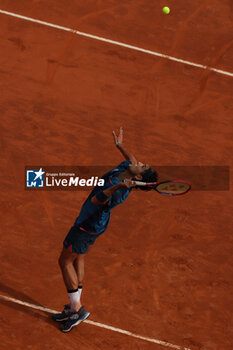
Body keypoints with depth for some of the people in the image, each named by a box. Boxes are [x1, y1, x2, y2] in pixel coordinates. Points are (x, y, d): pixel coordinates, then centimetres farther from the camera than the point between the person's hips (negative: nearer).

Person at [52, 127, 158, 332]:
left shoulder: (121, 192, -35)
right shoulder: (125, 168, -10)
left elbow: (96, 200, -46)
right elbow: (132, 160, 14)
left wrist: (118, 186, -56)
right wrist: (120, 145, 21)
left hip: (88, 225, -9)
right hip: (94, 221, 9)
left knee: (65, 261, 2)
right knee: (78, 259, 18)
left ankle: (77, 309, 9)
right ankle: (74, 307, 28)